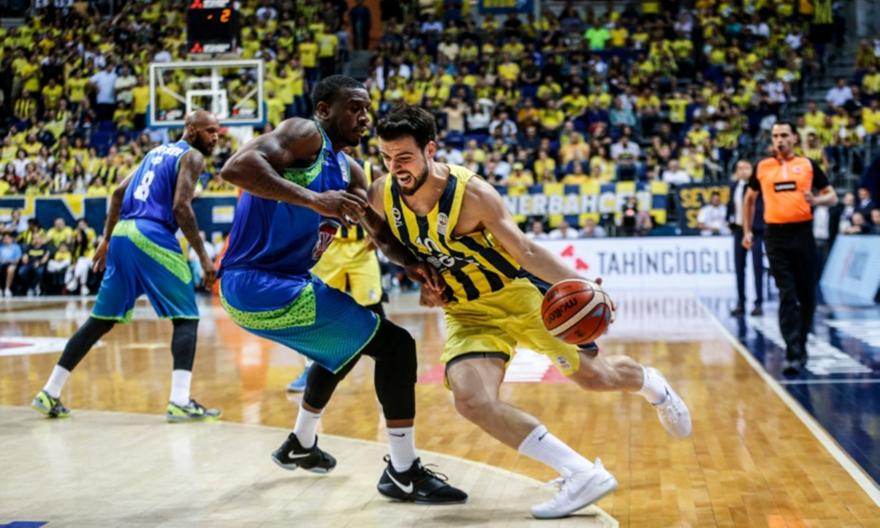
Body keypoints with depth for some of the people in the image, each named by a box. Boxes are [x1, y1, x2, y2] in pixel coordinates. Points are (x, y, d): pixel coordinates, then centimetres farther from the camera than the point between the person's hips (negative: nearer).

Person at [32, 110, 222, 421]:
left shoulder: (158, 151, 25)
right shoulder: (192, 157, 0)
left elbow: (119, 193, 22)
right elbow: (180, 207, -13)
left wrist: (106, 240, 24)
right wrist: (203, 256, -11)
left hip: (123, 235, 8)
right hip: (153, 238, -8)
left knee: (102, 319, 15)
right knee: (186, 318, -1)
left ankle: (49, 394, 17)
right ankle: (180, 402, -14)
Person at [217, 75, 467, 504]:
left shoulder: (347, 171, 16)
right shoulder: (304, 134, -10)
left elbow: (380, 234, 19)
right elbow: (235, 167, -26)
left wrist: (412, 264, -2)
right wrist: (315, 199, -33)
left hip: (249, 286, 10)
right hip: (260, 285, -10)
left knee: (344, 345, 35)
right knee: (395, 344, -9)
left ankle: (300, 445, 51)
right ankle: (403, 473, -2)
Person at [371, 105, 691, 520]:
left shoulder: (471, 192, -26)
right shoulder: (381, 196, -14)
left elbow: (525, 250, -23)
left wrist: (580, 285, -35)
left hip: (521, 293, -3)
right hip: (467, 312, 4)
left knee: (593, 376, 8)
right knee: (471, 401, -21)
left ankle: (652, 384, 47)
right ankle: (584, 475, -14)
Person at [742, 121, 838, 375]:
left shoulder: (808, 165, 5)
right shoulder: (762, 167, 8)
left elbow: (832, 196, 7)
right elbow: (750, 199, 20)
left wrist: (816, 200, -15)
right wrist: (747, 231, 13)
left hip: (802, 233, 1)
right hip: (776, 235, 0)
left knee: (807, 295, 7)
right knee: (787, 296, -7)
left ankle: (800, 345, 24)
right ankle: (793, 354, -11)